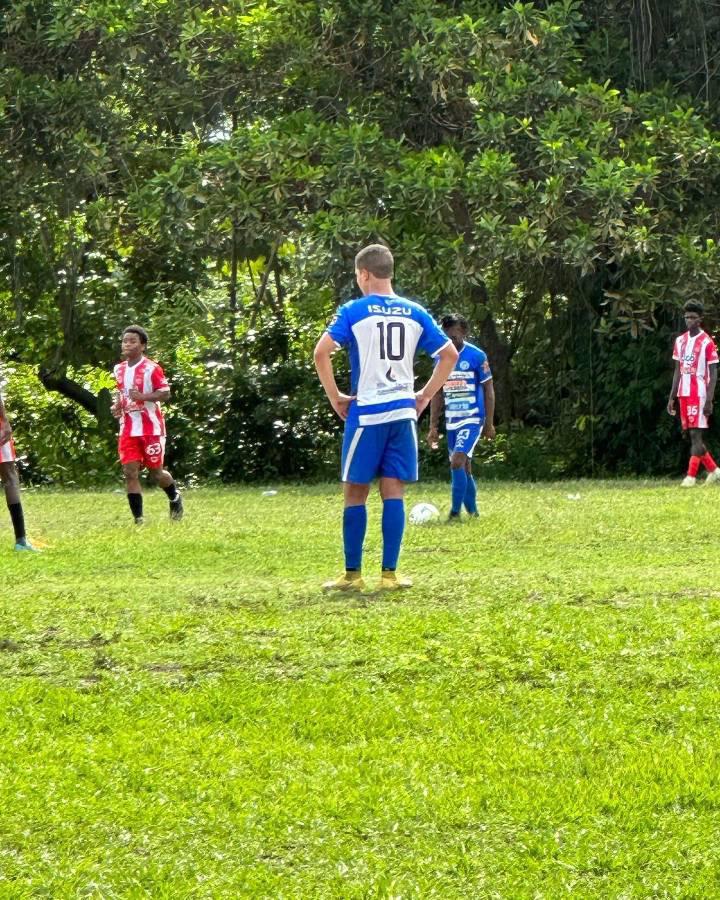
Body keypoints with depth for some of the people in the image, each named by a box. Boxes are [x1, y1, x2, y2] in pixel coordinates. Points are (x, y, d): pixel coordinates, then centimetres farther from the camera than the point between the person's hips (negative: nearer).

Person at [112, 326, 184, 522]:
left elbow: (165, 394, -15)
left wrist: (142, 396, -28)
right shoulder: (119, 369, 9)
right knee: (130, 472, -6)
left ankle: (175, 498, 36)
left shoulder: (152, 369, -11)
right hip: (128, 430, 5)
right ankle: (138, 519, -4)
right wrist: (118, 405, 5)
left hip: (151, 429, -5)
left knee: (156, 472, 5)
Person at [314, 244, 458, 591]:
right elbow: (449, 355, 11)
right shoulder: (414, 312, 8)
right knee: (393, 492, 5)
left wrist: (335, 397, -4)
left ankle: (352, 574, 6)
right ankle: (389, 574, 3)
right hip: (403, 413, 4)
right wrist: (425, 395, 14)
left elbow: (321, 353, -14)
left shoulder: (354, 311, -5)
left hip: (366, 413, -4)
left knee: (355, 493, 4)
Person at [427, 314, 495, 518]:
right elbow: (437, 394, 13)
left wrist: (489, 423, -6)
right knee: (464, 468, 11)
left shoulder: (476, 356, -8)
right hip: (451, 421, 6)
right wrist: (433, 427, 10)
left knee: (457, 462, -20)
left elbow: (488, 390, -3)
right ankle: (473, 513, 23)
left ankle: (455, 513, -17)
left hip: (472, 419, -6)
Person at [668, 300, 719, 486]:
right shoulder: (680, 341, 12)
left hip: (699, 394, -7)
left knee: (696, 434, -9)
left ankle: (691, 476, -10)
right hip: (684, 394, 7)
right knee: (692, 435, 9)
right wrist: (672, 397, 12)